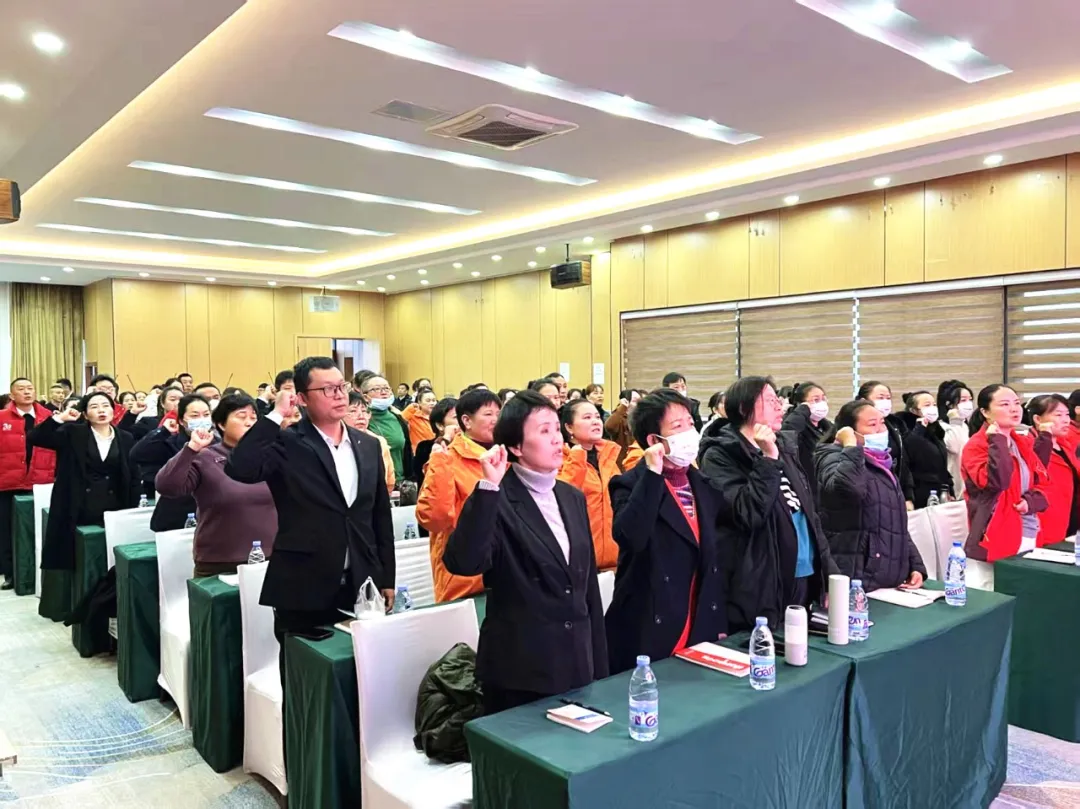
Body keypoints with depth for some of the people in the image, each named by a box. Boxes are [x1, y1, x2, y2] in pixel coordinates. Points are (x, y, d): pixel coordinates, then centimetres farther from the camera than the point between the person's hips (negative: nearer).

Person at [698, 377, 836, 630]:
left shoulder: (785, 446, 13)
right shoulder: (719, 456, -9)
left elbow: (810, 513, 16)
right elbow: (748, 513, -21)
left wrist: (830, 574, 11)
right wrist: (768, 461, -21)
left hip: (805, 580, 7)